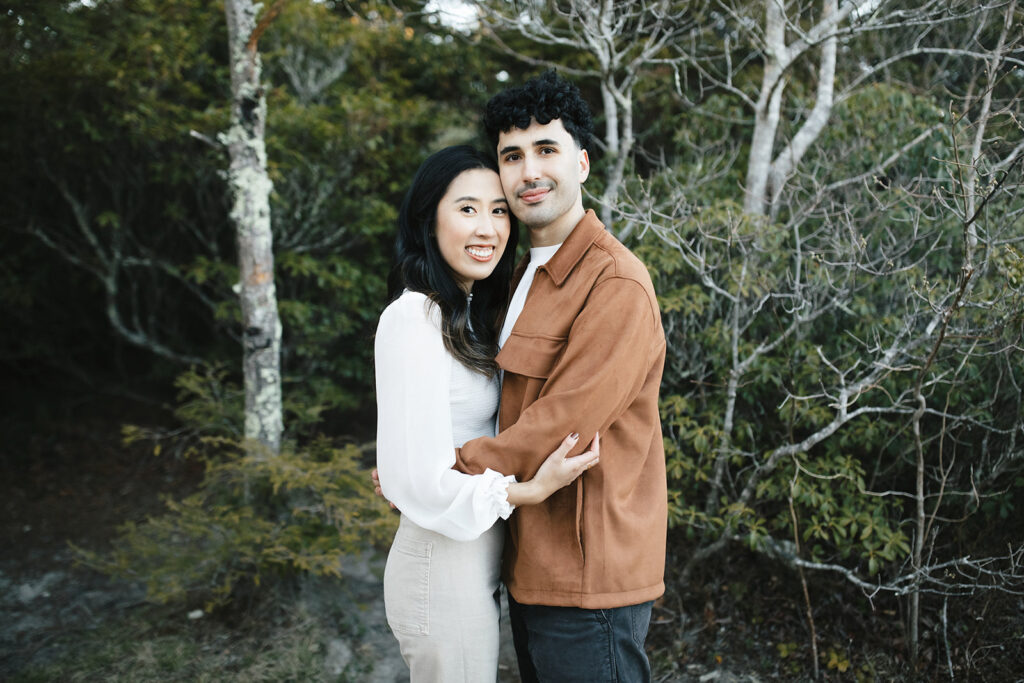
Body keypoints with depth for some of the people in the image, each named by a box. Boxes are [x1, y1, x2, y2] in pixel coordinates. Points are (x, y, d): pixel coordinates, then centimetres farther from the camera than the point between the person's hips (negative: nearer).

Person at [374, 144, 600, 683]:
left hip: (473, 569, 9)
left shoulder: (466, 316, 10)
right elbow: (419, 480, -23)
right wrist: (532, 490, -18)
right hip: (443, 571, -9)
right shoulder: (414, 318, -20)